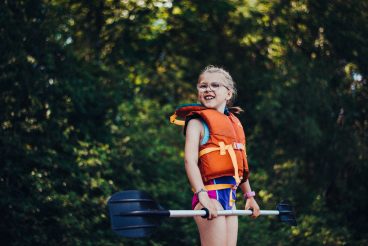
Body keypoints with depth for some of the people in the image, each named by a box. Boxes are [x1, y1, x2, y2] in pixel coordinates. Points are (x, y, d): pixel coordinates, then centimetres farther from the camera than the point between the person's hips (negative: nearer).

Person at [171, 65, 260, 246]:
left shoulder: (234, 122, 18)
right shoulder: (197, 122, -4)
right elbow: (190, 161, -17)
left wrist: (249, 195, 26)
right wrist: (202, 195, -29)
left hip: (230, 196, 7)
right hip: (210, 195, -7)